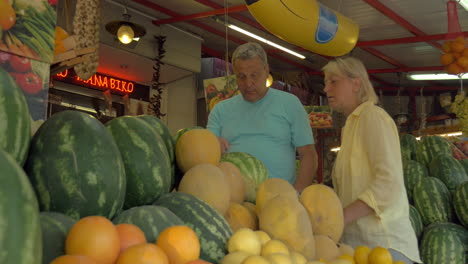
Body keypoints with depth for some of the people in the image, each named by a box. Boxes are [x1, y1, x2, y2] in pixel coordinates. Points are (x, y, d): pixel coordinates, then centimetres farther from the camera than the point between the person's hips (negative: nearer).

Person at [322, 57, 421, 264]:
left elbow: (390, 183, -18)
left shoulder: (372, 116, -4)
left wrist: (340, 218, -25)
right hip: (356, 241, 7)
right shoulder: (351, 126, 19)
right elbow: (354, 189, 10)